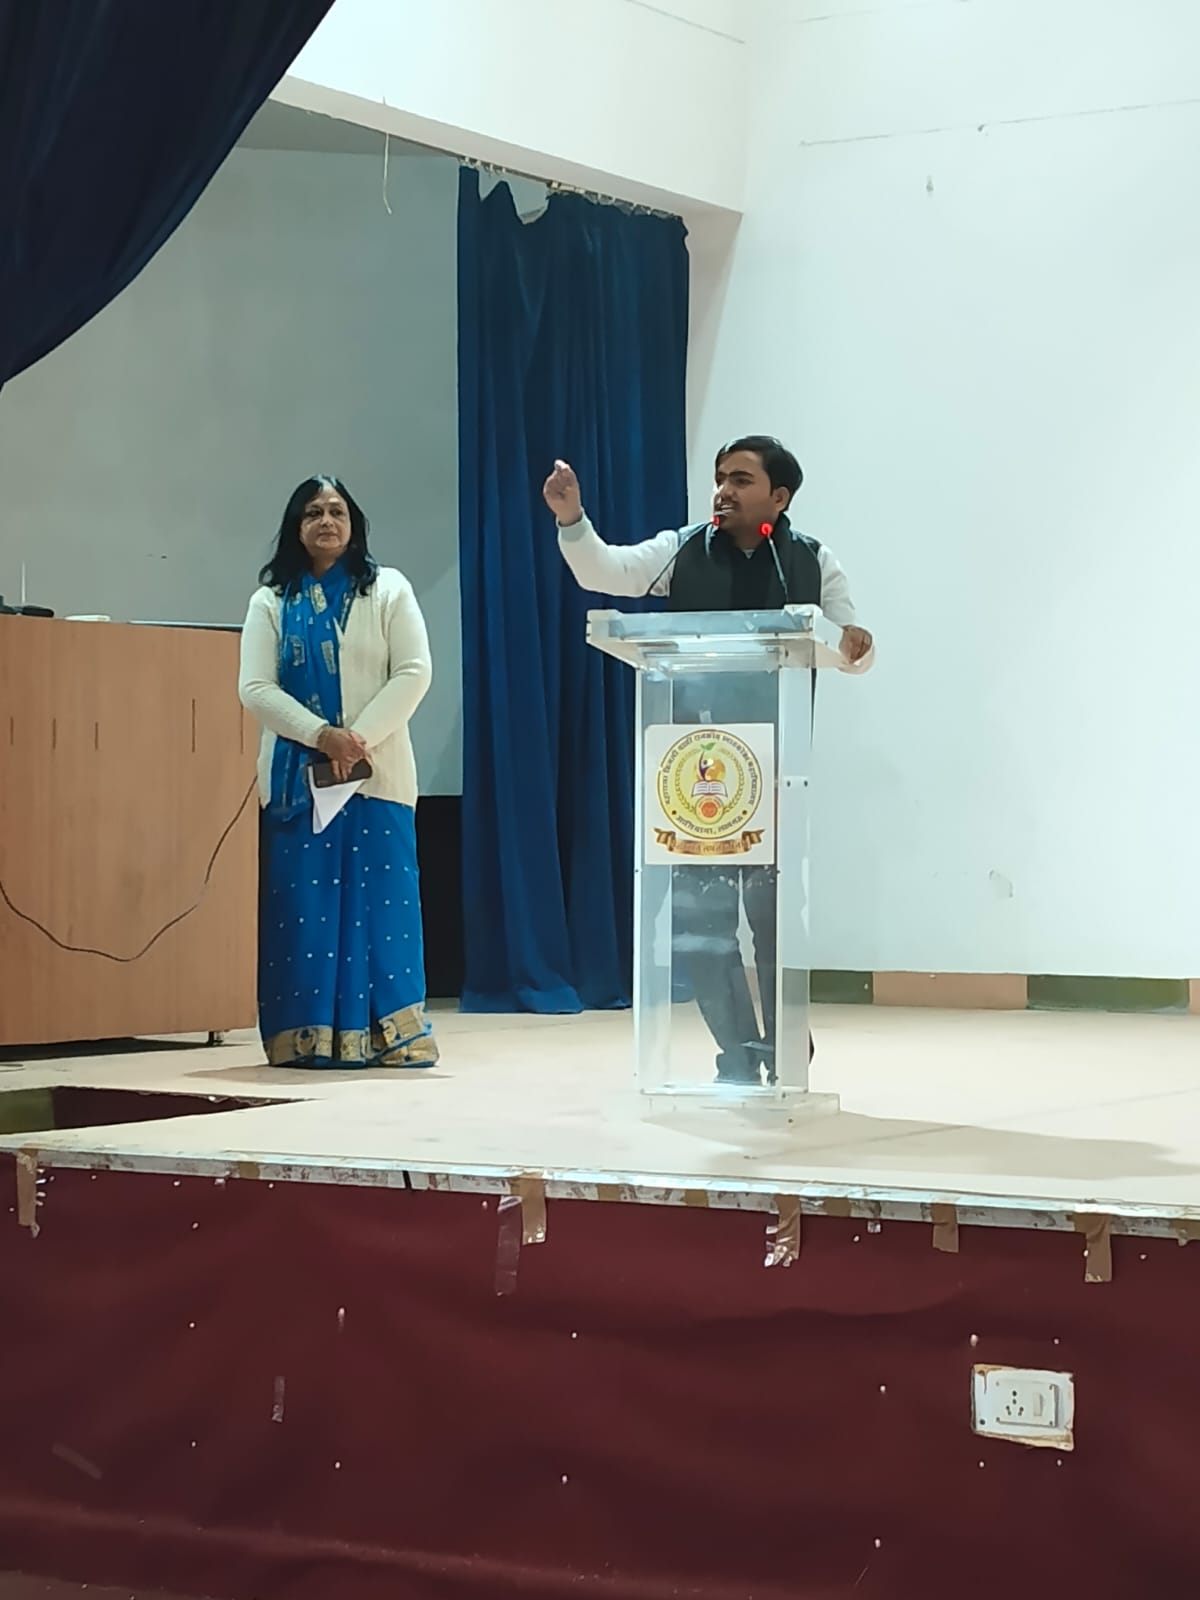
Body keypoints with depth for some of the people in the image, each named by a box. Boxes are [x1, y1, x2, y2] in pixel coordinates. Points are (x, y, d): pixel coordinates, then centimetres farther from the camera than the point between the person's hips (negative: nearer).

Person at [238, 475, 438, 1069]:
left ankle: (390, 1036, -3)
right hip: (296, 774, 1)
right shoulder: (271, 601, 10)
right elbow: (255, 688, 0)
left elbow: (414, 673, -2)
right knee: (302, 904, -2)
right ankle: (306, 1038, 0)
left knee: (378, 900, -5)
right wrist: (323, 736, -14)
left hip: (376, 773, -1)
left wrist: (359, 739, -14)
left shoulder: (388, 590, 8)